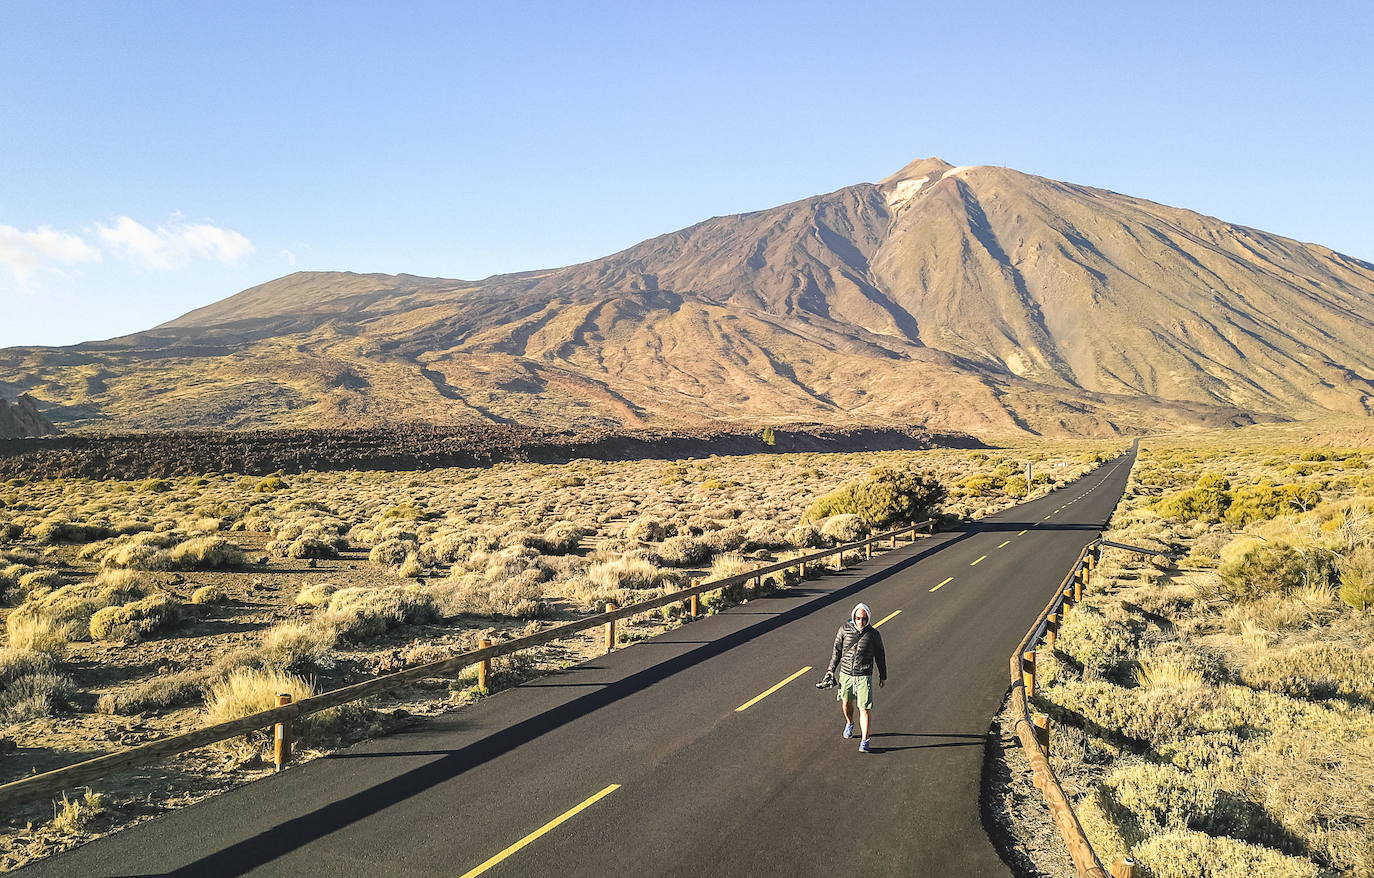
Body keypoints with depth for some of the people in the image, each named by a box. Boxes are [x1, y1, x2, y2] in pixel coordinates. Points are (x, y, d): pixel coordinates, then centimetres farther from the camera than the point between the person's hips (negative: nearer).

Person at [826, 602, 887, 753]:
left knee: (865, 709, -8)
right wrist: (831, 669, 4)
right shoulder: (845, 629, -6)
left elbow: (880, 656, 4)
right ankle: (849, 723, 50)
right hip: (845, 674, 2)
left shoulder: (874, 634, -7)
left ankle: (864, 741, -1)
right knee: (846, 702, 21)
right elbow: (837, 650, 4)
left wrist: (883, 676, 11)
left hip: (864, 676, -2)